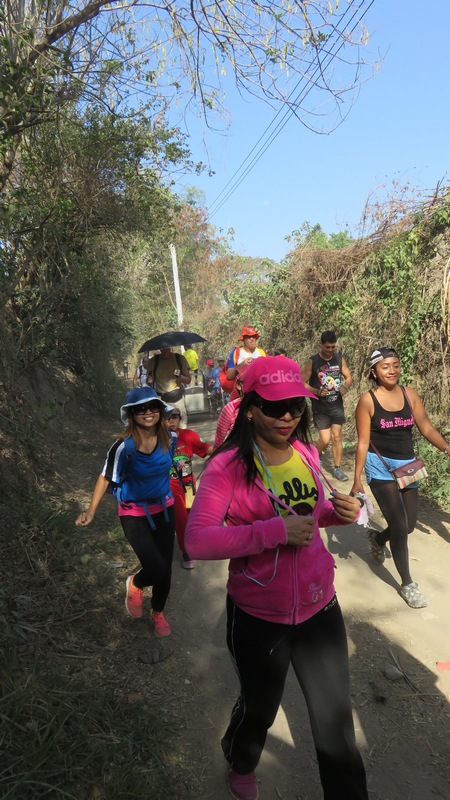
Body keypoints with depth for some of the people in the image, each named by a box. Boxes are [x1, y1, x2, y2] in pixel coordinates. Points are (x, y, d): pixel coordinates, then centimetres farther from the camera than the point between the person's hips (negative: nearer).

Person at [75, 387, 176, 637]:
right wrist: (91, 512, -18)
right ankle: (135, 584, 23)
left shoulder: (169, 438, -12)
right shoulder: (124, 447, -25)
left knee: (165, 569, 13)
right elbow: (106, 478, -14)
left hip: (164, 509, 4)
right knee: (156, 569, -15)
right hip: (135, 514, -4)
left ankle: (158, 613, 42)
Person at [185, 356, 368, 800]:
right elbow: (197, 541, -28)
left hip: (319, 607, 3)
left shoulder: (305, 453, -4)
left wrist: (340, 511, -9)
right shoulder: (228, 466, -20)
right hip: (258, 617, -3)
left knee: (336, 720, 16)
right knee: (260, 708, 25)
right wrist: (275, 532, -33)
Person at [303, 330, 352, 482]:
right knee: (325, 440, -5)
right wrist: (317, 391, -24)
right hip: (320, 407, -3)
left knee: (337, 437, 5)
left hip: (337, 405, 3)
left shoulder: (339, 358, 0)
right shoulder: (312, 361, -11)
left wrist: (345, 386, -13)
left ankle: (337, 469, 17)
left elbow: (348, 377, 9)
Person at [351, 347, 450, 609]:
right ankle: (408, 584, 16)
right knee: (400, 526, -5)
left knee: (409, 525, 14)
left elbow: (426, 427, -4)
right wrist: (357, 479, -11)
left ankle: (378, 538, 47)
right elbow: (363, 442, -10)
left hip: (408, 466, 5)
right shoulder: (368, 400, -11)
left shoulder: (410, 394, 1)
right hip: (381, 468, -5)